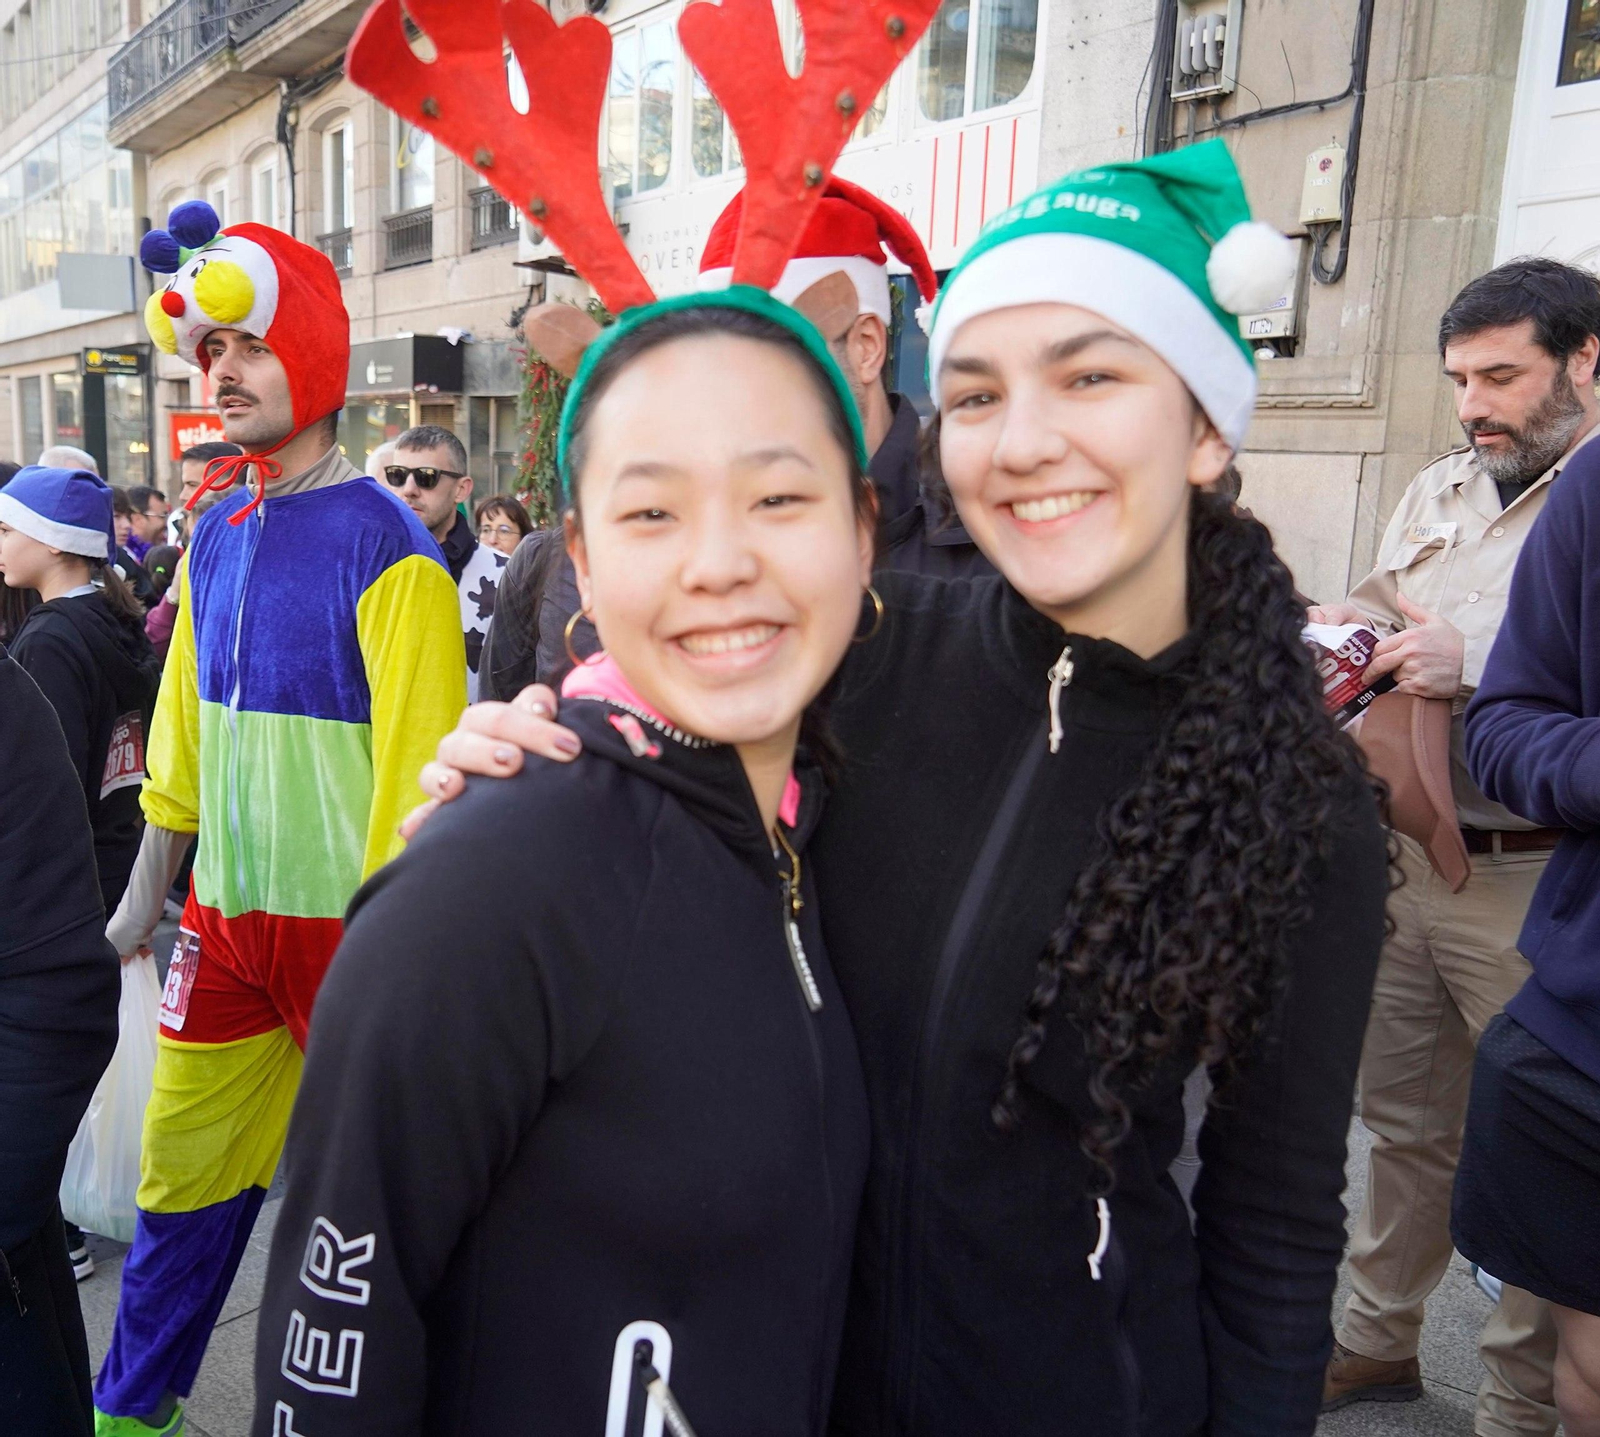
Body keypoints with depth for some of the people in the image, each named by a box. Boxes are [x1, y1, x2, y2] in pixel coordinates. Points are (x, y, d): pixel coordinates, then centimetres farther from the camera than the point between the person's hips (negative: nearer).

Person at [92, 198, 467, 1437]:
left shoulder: (386, 547, -14)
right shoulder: (218, 539, 8)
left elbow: (418, 768, -16)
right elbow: (186, 731, 14)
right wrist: (145, 898, 16)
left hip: (349, 922, -6)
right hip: (227, 916, 6)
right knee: (184, 1167, 17)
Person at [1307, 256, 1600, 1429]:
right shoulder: (1439, 489, 12)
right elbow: (1381, 616, 21)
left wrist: (1478, 670, -26)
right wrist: (1348, 631, 0)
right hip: (1402, 849, 6)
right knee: (1403, 1120, 18)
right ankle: (1380, 1341, 37)